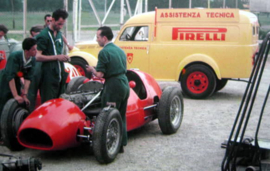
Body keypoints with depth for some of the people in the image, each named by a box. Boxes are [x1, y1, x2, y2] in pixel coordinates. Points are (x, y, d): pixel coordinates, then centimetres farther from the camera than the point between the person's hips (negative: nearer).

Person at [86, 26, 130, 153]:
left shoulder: (104, 52, -11)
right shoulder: (120, 50, 13)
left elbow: (100, 74, -14)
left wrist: (91, 69, 6)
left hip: (112, 87, -8)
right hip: (125, 85, 8)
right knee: (121, 117, 15)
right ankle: (121, 144, 21)